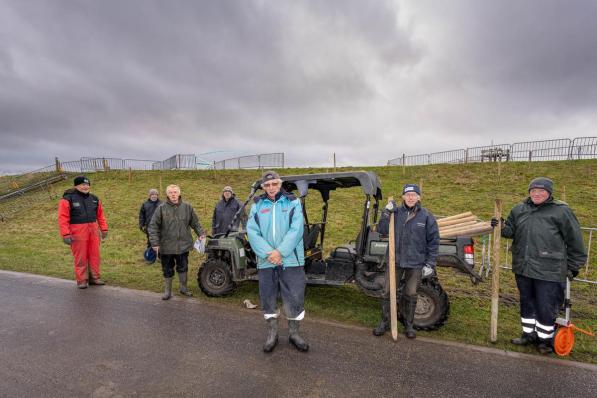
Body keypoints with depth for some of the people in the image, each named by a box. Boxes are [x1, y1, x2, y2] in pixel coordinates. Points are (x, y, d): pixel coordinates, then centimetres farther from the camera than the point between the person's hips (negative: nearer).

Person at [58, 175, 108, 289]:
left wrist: (104, 228, 12)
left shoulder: (94, 199, 12)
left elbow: (100, 215, 16)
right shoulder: (68, 199, -5)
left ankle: (94, 277, 20)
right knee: (80, 257, 1)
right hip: (78, 232, -5)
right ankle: (81, 280, 13)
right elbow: (63, 218, -9)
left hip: (93, 231, 5)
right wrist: (66, 234, -14)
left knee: (94, 255, 9)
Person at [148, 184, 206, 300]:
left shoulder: (187, 207, 1)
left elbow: (195, 222, 9)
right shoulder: (161, 208, -6)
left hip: (183, 245, 2)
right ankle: (167, 291, 28)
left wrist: (200, 233, -2)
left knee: (183, 267, 13)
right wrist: (155, 242, -10)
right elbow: (153, 226, -5)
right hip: (166, 246, -1)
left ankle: (183, 287, 32)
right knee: (167, 270, 11)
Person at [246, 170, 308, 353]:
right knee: (268, 298, 12)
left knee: (295, 298, 5)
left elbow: (296, 230, -9)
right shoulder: (257, 205, 6)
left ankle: (294, 333, 27)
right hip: (266, 261, 2)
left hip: (291, 260, -1)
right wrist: (268, 253, -17)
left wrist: (280, 252, -18)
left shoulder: (293, 203, 2)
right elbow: (252, 232, -4)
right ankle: (272, 334, 32)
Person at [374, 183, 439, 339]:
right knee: (387, 293, 8)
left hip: (416, 264, -1)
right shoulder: (395, 212, -2)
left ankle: (409, 326, 32)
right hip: (395, 261, 1)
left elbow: (434, 241, 0)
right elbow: (381, 230, -4)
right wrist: (386, 213, -17)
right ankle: (384, 323, 27)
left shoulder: (426, 216, -5)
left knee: (410, 295, 13)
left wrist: (430, 263, -2)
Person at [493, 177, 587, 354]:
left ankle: (545, 339, 26)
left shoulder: (561, 211, -6)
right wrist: (501, 227, -9)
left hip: (549, 272, -5)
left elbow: (574, 240, -1)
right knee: (527, 303, 18)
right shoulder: (519, 209, 6)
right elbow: (511, 232, 13)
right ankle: (529, 333, 34)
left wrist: (574, 266, 2)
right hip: (522, 268, 5)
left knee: (546, 307, 5)